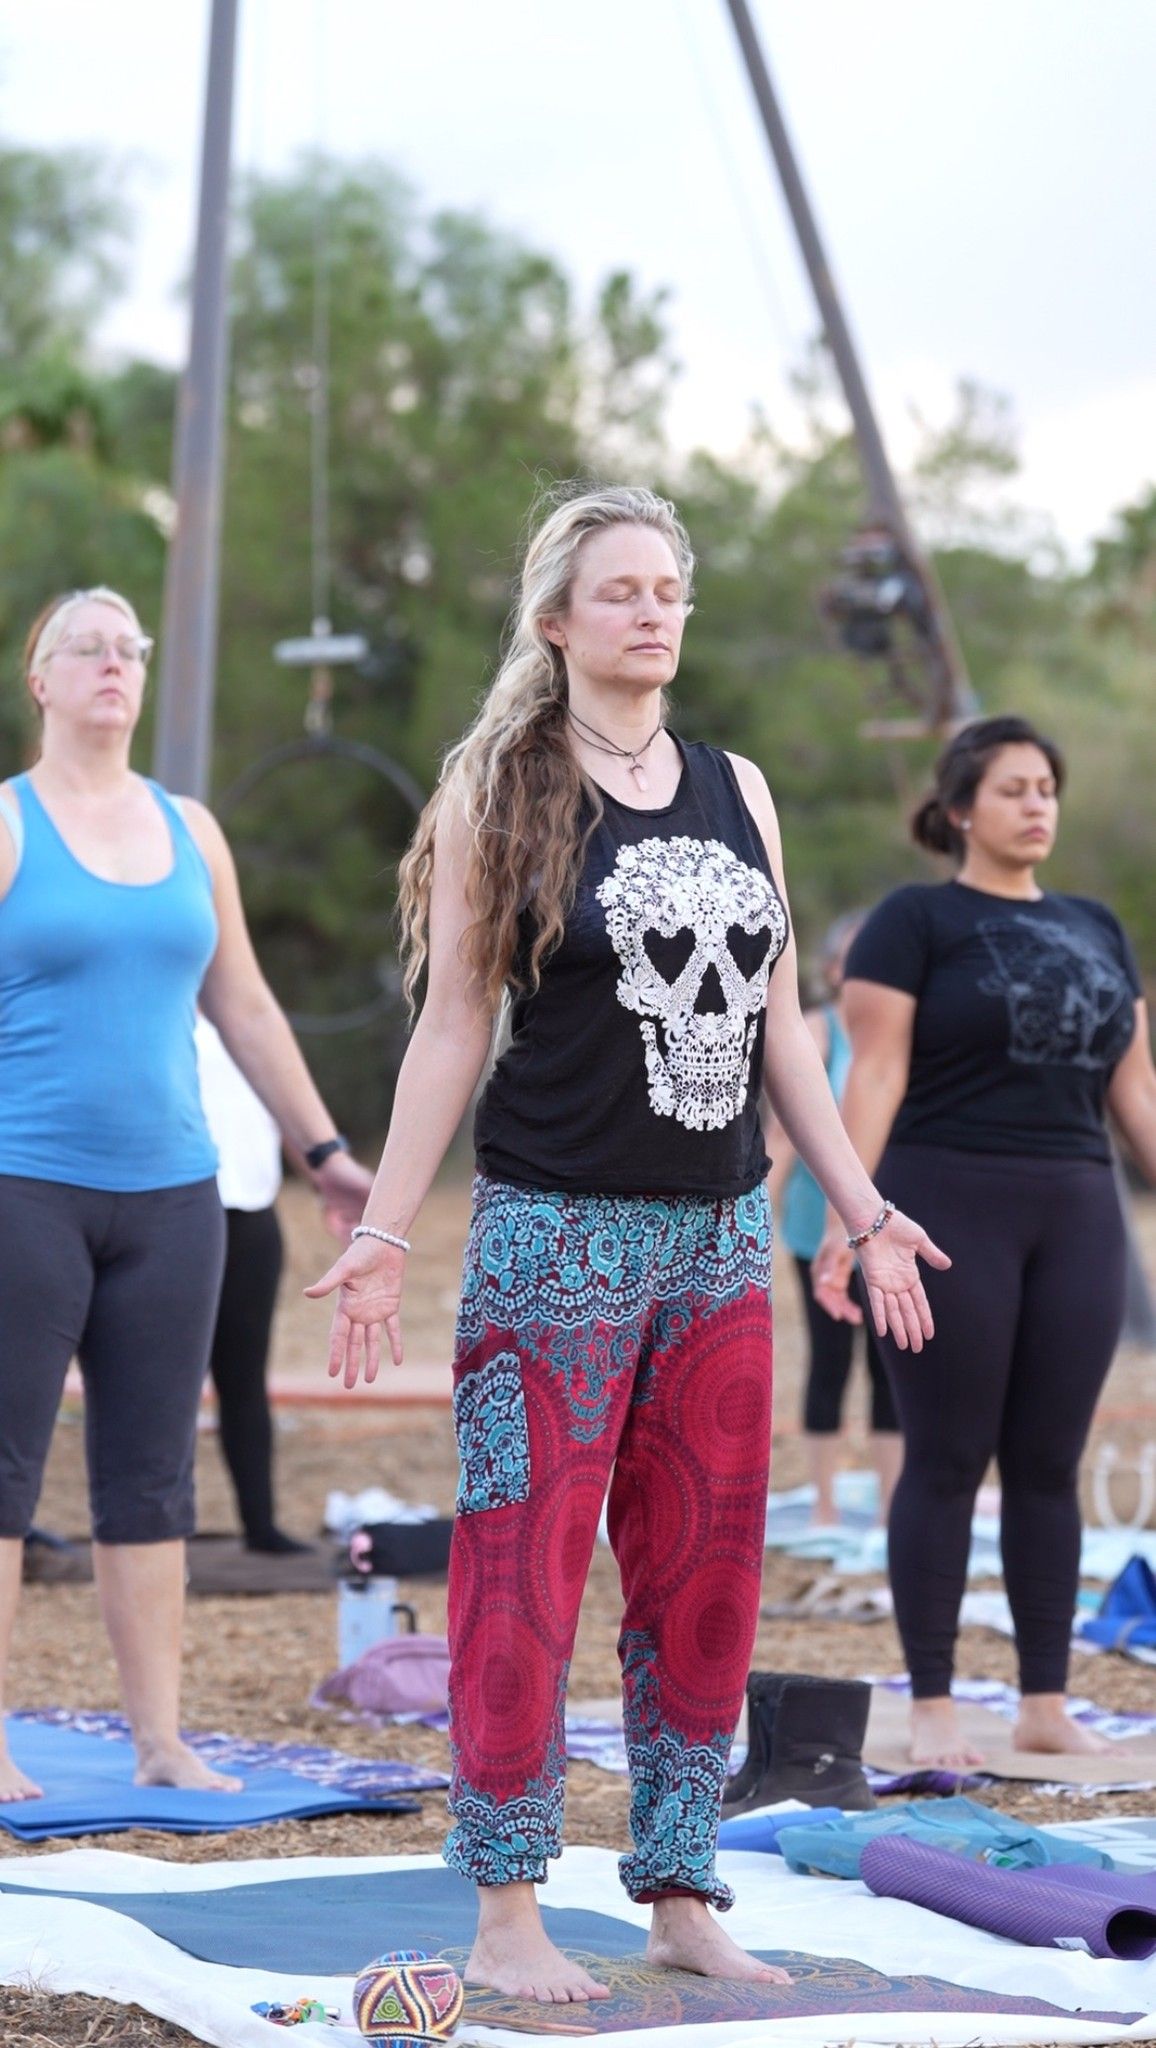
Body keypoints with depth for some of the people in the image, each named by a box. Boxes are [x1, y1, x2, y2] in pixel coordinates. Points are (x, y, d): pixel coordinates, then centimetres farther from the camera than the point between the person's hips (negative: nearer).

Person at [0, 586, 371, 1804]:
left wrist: (324, 1150, 17)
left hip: (169, 1194, 5)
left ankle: (159, 1738, 11)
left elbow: (244, 1009, 18)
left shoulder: (189, 831, 13)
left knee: (151, 1474, 6)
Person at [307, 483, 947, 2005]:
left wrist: (863, 1211, 14)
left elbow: (779, 1021, 16)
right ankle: (505, 1919, 4)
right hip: (558, 1235, -5)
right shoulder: (497, 792, -1)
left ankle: (682, 1895, 16)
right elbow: (454, 1025, -3)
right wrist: (385, 1234, -8)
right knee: (525, 1568, -4)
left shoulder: (737, 790, 12)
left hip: (721, 1237, 5)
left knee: (708, 1573, 7)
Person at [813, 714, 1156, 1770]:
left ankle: (1047, 1704, 13)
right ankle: (932, 1707, 5)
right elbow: (875, 1075, -8)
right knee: (948, 1462, -2)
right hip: (948, 1207, -5)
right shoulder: (915, 921, -1)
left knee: (1049, 1464, 6)